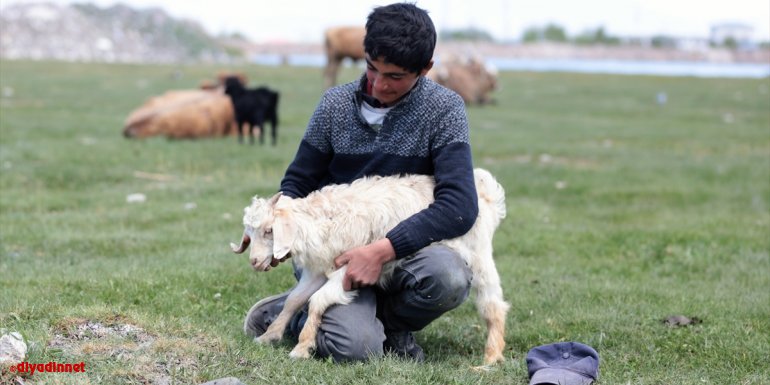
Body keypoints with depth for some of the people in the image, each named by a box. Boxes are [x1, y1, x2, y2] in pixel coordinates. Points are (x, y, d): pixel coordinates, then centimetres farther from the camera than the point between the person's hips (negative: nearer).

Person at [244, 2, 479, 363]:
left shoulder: (444, 110, -8)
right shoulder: (336, 104, 0)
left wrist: (383, 250, -29)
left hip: (401, 247, 0)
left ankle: (386, 319, -1)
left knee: (448, 277, -35)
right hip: (332, 249, 0)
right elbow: (297, 183, 10)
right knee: (356, 346, -29)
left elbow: (460, 205, -20)